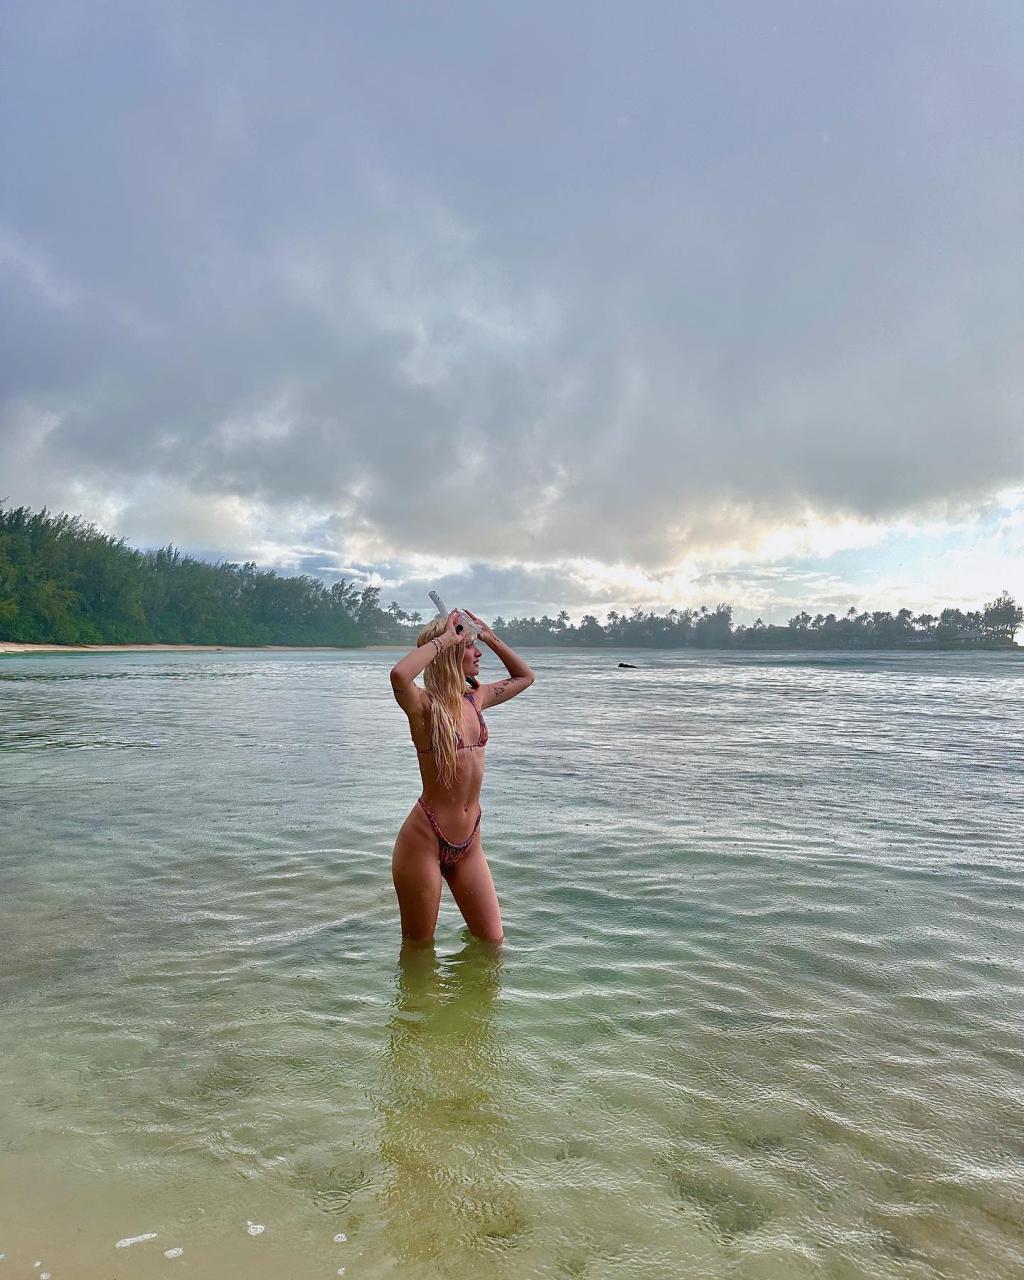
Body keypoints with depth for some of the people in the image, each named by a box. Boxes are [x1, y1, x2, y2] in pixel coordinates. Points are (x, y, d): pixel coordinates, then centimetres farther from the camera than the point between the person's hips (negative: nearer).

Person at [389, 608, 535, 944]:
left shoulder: (475, 699, 6)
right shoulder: (425, 706, -14)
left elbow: (524, 677, 23)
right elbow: (399, 674, -39)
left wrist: (491, 638, 11)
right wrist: (444, 638, -26)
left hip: (469, 841, 6)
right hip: (425, 840, -6)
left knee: (493, 941, 13)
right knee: (418, 950, 10)